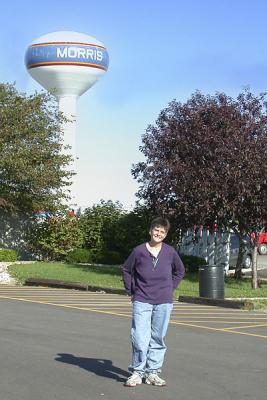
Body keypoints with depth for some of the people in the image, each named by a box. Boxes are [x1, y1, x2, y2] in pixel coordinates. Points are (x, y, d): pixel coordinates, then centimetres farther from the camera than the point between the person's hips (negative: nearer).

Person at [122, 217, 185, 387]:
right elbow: (126, 269, 10)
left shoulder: (170, 252, 0)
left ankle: (153, 373, 18)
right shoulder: (139, 251, -5)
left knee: (158, 339, 8)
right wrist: (132, 291, 8)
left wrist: (170, 289, 11)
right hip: (142, 301, -2)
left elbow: (180, 271, 18)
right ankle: (137, 372, 5)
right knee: (140, 338, -7)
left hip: (164, 303, 2)